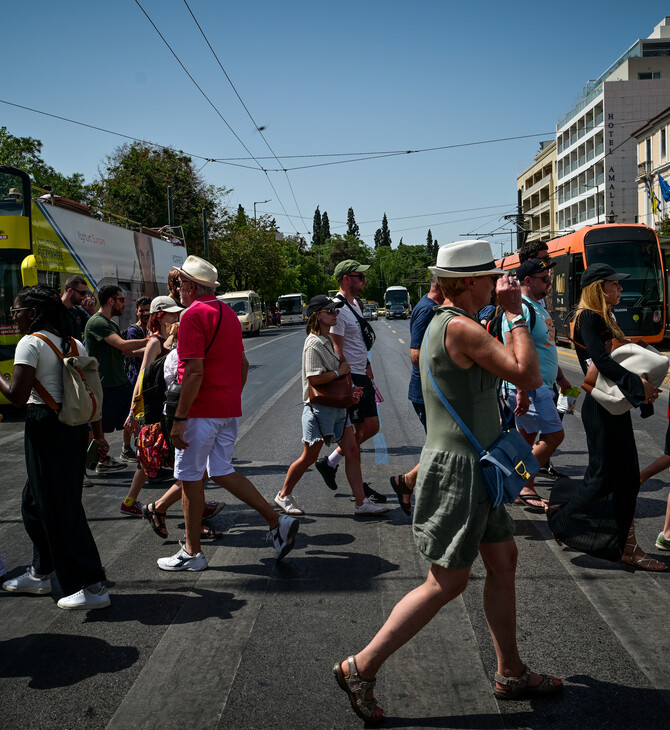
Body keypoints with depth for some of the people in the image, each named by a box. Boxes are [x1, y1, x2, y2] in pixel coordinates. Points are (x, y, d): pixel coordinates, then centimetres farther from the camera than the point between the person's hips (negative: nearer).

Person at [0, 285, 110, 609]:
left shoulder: (31, 342, -11)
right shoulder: (73, 344, 12)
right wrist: (98, 434, 17)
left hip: (45, 426, -8)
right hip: (75, 425, 8)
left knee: (59, 508, -2)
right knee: (35, 500, 22)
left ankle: (91, 587, 0)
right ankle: (40, 574, 34)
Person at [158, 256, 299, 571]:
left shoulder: (194, 315, -13)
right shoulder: (228, 313, 15)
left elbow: (195, 372, -21)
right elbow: (243, 365, 19)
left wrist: (179, 420, -19)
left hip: (202, 411, -8)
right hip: (229, 409, 8)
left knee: (190, 477, 4)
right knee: (221, 472, 16)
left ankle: (192, 553, 14)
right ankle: (277, 522, 6)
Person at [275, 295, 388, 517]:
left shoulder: (329, 340, 12)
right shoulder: (313, 344, -16)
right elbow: (314, 379, -25)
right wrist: (340, 371, -15)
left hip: (337, 405, 9)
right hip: (319, 407, -8)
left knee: (352, 451, 4)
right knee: (309, 457, 2)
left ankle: (361, 502, 9)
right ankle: (283, 496, 21)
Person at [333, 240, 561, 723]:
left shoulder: (442, 324, 13)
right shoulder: (461, 328, -19)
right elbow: (528, 376, -22)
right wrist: (515, 313, -15)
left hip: (471, 466, 10)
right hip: (458, 466, -10)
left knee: (504, 560, 16)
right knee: (448, 582, -3)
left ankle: (512, 673, 30)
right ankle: (361, 668, 7)